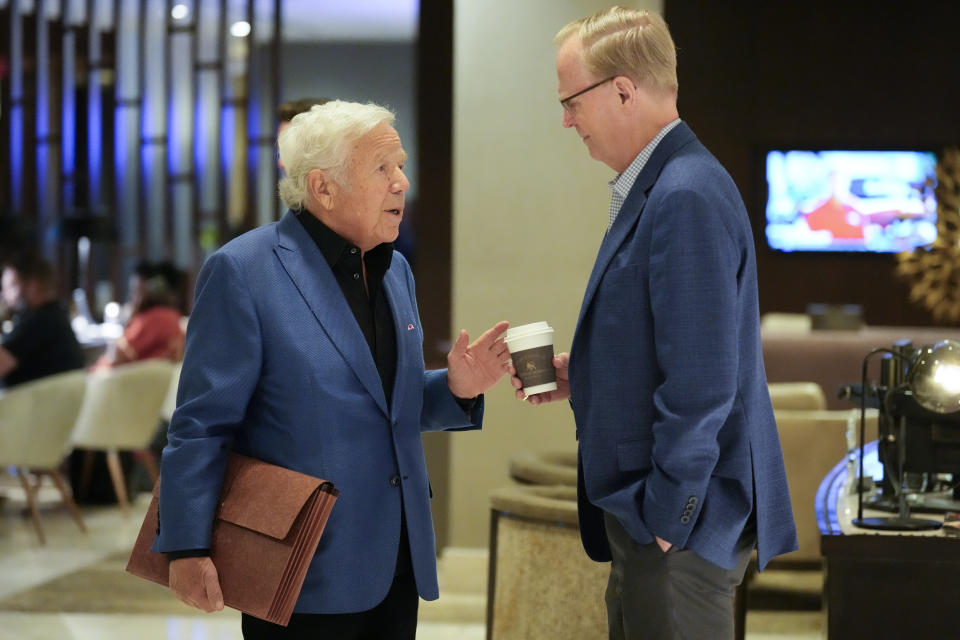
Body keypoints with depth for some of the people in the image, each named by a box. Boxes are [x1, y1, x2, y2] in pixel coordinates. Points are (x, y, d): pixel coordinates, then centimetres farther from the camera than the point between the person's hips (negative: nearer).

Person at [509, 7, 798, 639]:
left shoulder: (688, 197, -20)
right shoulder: (654, 188, 12)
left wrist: (666, 524, -19)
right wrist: (584, 376, 8)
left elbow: (701, 385, -24)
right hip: (645, 514, 10)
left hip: (679, 526, -10)